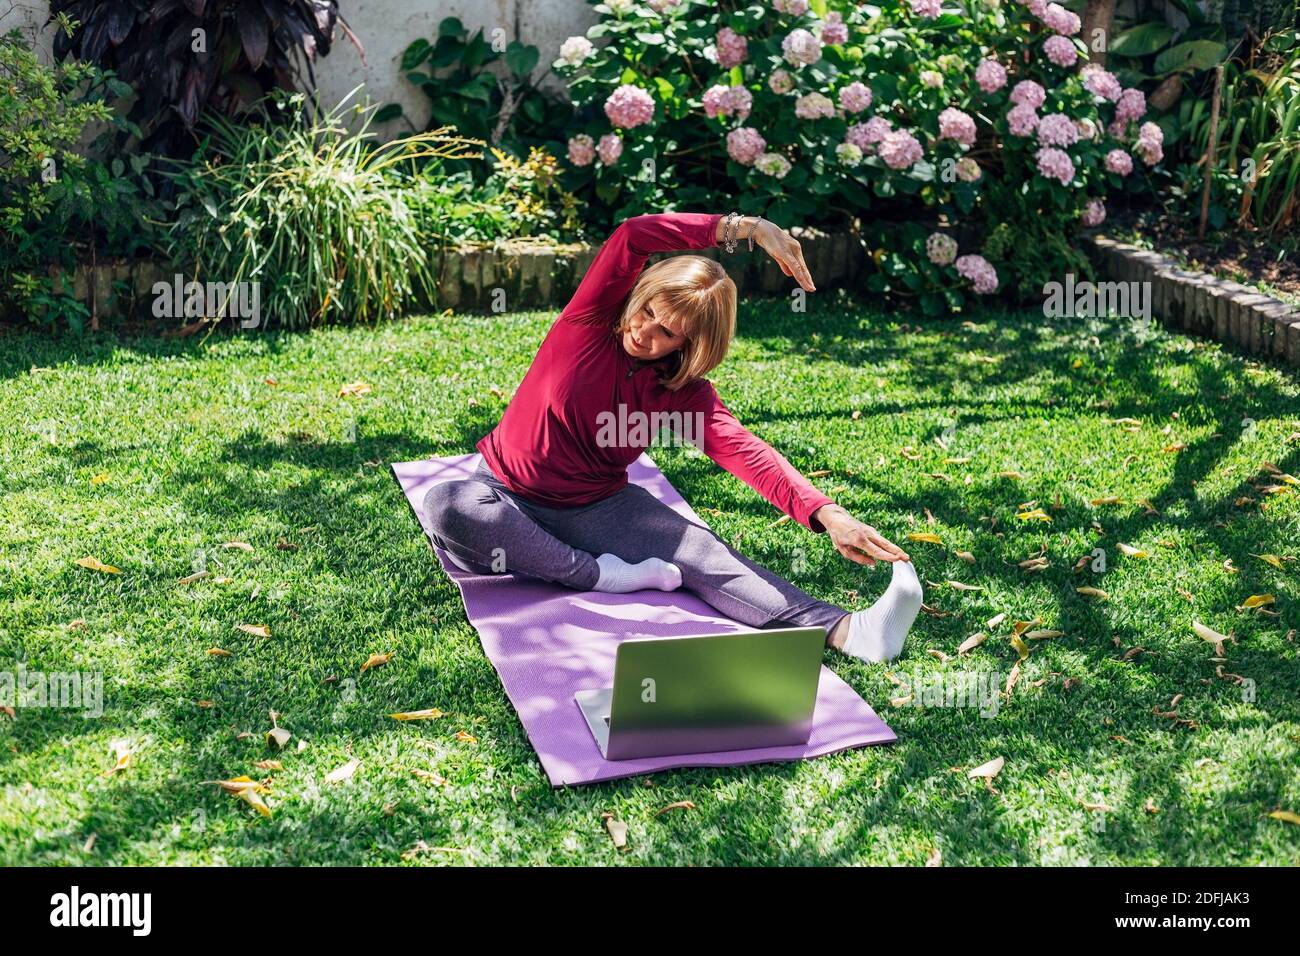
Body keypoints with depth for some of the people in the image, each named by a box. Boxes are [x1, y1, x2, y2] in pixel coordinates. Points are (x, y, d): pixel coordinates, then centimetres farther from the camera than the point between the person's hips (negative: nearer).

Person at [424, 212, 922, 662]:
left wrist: (826, 514, -39)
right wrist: (743, 227, -36)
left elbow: (745, 450, -21)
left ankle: (846, 630, -43)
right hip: (509, 497, -1)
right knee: (445, 506, -36)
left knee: (703, 554, -25)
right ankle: (602, 576, -26)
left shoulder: (684, 391, -6)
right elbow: (633, 236, -29)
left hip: (600, 508, 1)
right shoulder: (590, 321, -12)